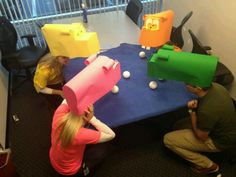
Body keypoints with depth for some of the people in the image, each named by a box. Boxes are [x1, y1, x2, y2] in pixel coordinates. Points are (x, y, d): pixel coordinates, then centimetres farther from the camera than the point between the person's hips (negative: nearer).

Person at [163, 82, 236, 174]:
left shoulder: (206, 110, -39)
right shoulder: (216, 86, -16)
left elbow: (201, 137, -20)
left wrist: (192, 111, -19)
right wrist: (196, 106, -12)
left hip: (219, 140, -8)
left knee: (168, 139, -8)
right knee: (178, 125, 14)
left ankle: (208, 165, 5)